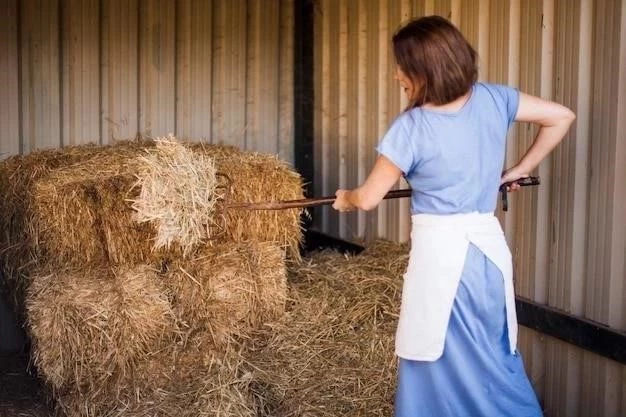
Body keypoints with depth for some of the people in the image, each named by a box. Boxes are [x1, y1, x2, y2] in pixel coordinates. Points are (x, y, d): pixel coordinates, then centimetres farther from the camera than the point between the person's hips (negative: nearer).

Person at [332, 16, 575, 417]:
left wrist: (345, 198, 19)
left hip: (440, 251, -5)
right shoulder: (493, 99, -1)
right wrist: (520, 170, 15)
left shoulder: (411, 127, -13)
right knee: (495, 360, 16)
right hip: (489, 245, 6)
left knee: (440, 363, 8)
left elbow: (368, 198, -4)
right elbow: (562, 116, 9)